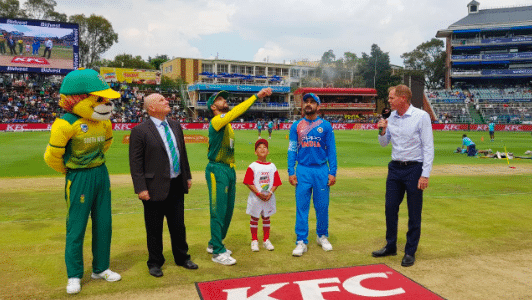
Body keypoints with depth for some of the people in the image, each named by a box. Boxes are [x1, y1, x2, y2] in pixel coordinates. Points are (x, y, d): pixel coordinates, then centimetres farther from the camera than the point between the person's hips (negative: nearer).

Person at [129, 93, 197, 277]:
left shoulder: (175, 126, 9)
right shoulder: (140, 131, -11)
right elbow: (135, 163, -12)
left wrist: (187, 176, 15)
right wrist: (141, 188, -16)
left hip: (176, 186, 6)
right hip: (155, 188, -5)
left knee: (178, 226, 17)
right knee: (154, 229, 9)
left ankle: (182, 258, 34)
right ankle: (155, 263, 27)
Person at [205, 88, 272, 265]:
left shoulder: (227, 123, 16)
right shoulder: (216, 121, -14)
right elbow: (235, 112, -26)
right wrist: (256, 96, -27)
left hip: (230, 170, 9)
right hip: (217, 170, -9)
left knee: (228, 211, 15)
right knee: (218, 212, -4)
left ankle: (214, 244, 29)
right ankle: (218, 252, 4)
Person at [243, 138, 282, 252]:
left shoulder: (272, 166, 3)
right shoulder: (252, 167, -7)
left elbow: (276, 183, 3)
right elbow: (249, 183, -10)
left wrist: (270, 193, -12)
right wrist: (258, 193, -18)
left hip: (269, 198, 3)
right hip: (255, 198, -3)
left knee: (266, 218, 14)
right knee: (254, 218, 7)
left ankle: (266, 240, 26)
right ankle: (254, 240, 20)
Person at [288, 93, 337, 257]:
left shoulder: (325, 126, 4)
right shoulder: (296, 126, 7)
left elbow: (331, 150, 4)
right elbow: (292, 150, 6)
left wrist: (332, 173, -3)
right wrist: (291, 172, -2)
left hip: (322, 170, 0)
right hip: (303, 171, 0)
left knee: (322, 206, 6)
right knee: (301, 206, 0)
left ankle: (322, 236, 26)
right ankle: (301, 241, 8)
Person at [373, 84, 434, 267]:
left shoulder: (421, 116, -10)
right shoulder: (391, 117, 6)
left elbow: (428, 147, -11)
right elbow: (384, 144, 16)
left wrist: (425, 175, -16)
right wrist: (382, 131, -6)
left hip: (414, 169, -5)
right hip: (395, 168, 6)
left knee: (414, 213, 3)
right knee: (390, 208, 10)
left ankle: (410, 252, 16)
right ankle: (390, 246, 25)